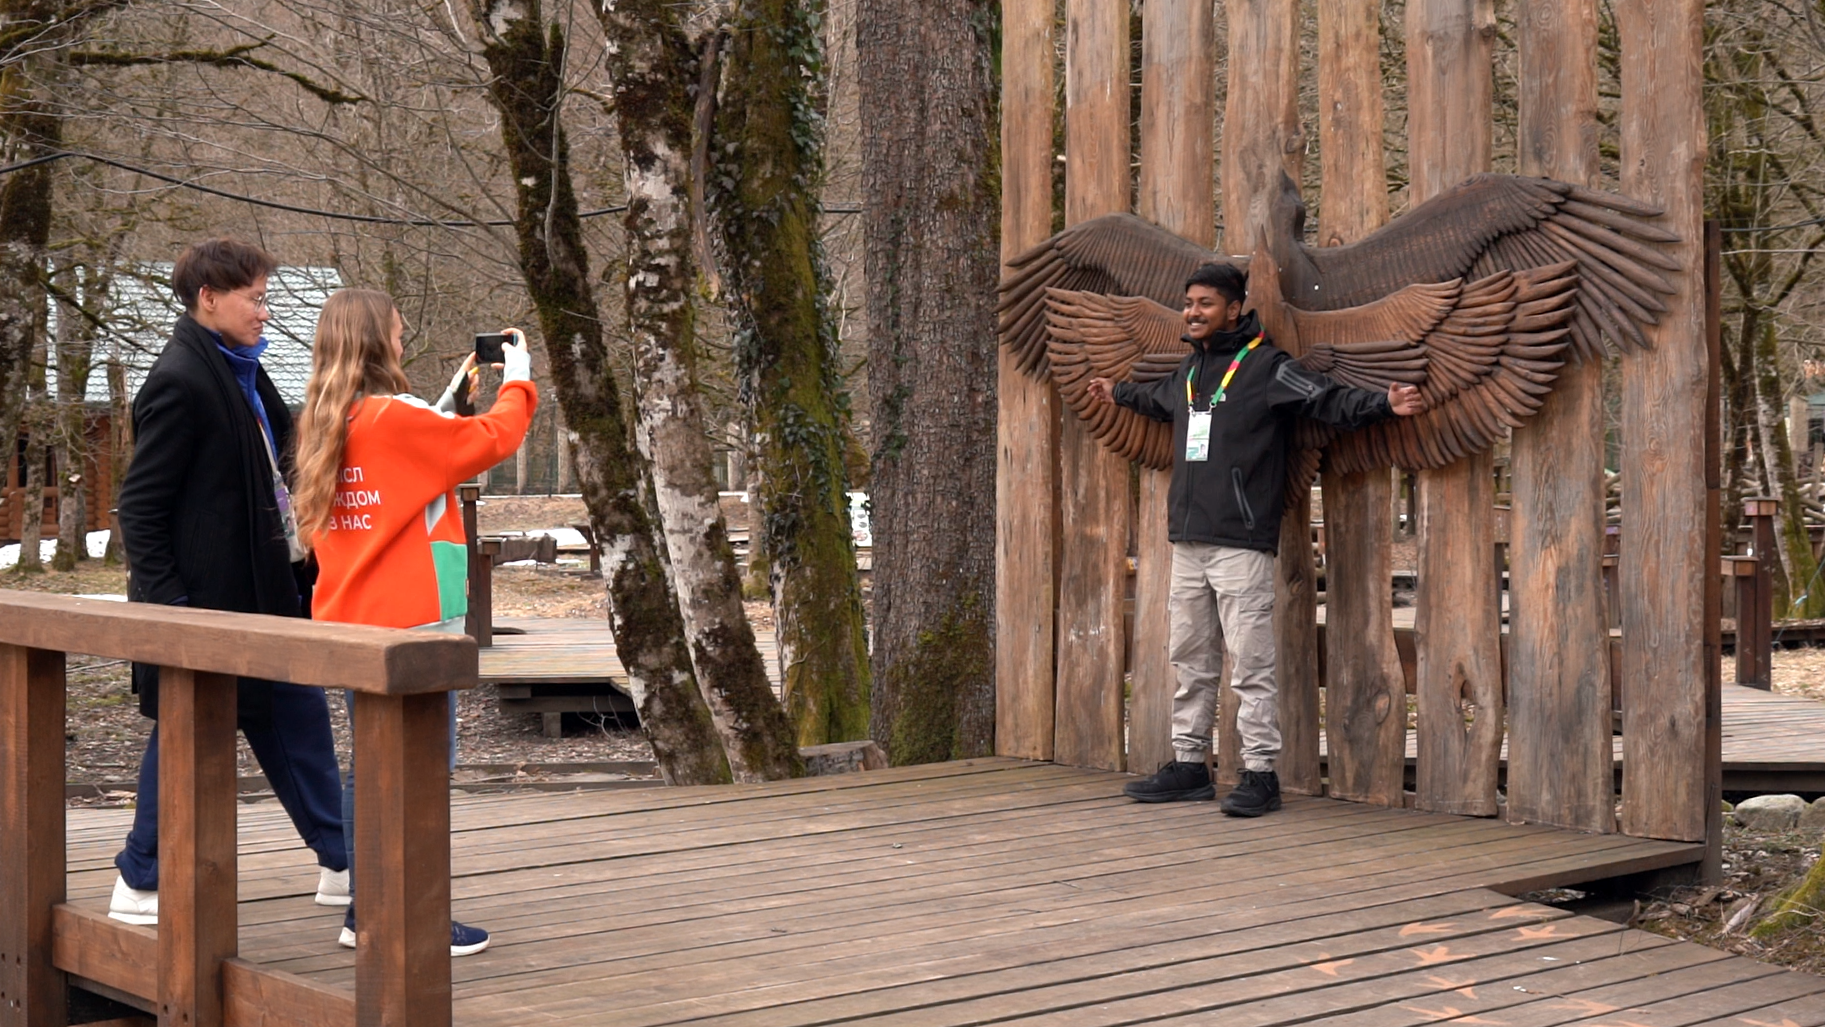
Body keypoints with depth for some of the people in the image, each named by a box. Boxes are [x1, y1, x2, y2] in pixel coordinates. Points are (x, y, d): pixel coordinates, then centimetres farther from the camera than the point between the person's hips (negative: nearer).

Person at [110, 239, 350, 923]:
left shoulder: (241, 373, 12)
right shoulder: (180, 381, -17)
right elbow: (139, 506, -18)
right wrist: (165, 604, -21)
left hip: (261, 591, 9)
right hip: (206, 598, -9)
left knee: (298, 719, 13)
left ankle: (342, 865, 22)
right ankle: (141, 884, 15)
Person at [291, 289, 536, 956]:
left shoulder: (327, 425, 9)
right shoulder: (396, 418, -15)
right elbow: (492, 440, -8)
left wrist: (452, 398, 21)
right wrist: (518, 379, 8)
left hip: (350, 622, 9)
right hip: (411, 623, -9)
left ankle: (365, 912, 20)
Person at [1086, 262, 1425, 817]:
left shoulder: (1267, 367, -5)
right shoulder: (1190, 370, 18)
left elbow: (1330, 401, -11)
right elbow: (1159, 400, 40)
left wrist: (1385, 403, -27)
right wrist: (1117, 393, 55)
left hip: (1242, 543, -8)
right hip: (1187, 542, 8)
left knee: (1251, 666, -7)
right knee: (1191, 662, 13)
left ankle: (1260, 773, -2)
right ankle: (1189, 764, 21)